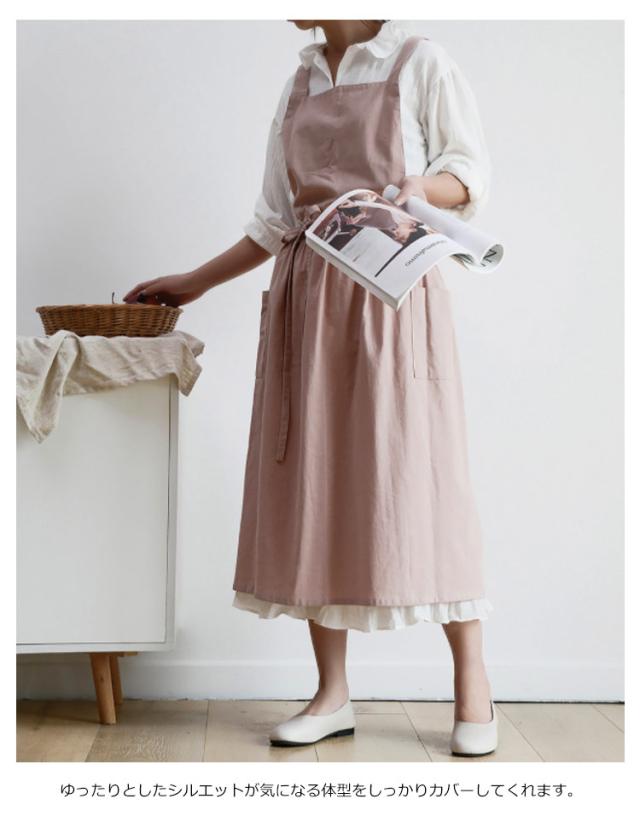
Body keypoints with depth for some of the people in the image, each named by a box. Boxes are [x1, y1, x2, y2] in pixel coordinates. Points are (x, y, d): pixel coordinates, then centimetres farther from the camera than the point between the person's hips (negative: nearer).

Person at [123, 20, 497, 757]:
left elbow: (472, 169, 3)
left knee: (416, 476, -7)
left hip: (392, 290, -5)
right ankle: (333, 694, 9)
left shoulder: (420, 63, 5)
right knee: (315, 484, 0)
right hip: (307, 301, 5)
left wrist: (423, 187, -19)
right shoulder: (299, 85, 19)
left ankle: (473, 688, 5)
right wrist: (195, 282, 20)